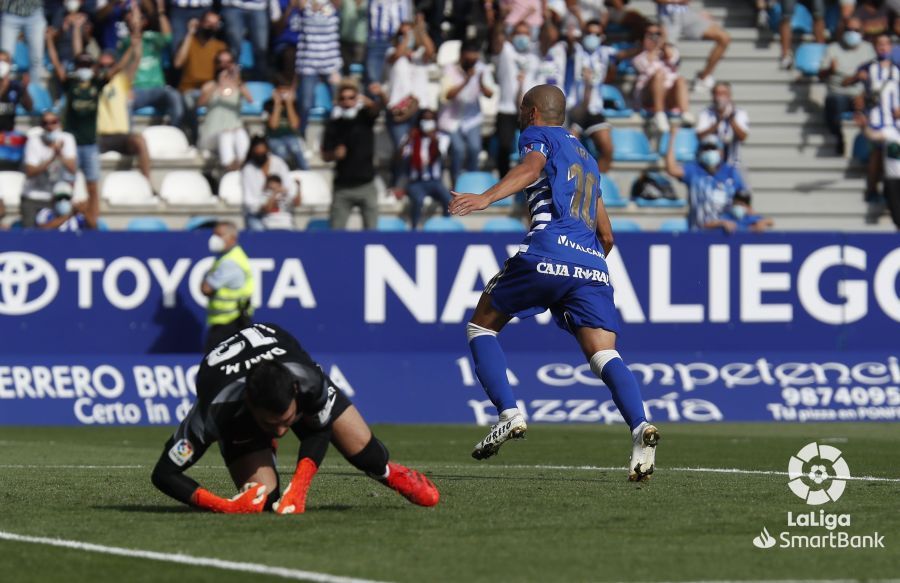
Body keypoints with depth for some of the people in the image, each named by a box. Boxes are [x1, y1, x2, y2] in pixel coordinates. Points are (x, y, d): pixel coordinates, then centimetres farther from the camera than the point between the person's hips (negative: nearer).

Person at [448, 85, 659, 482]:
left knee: (481, 327, 13)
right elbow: (606, 235, 34)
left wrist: (486, 198, -27)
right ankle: (640, 426, -33)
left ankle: (509, 414, -4)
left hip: (546, 254, -6)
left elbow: (531, 167, -12)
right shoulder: (587, 159, 34)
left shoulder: (537, 135, 14)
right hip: (592, 265, 6)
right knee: (604, 356, -7)